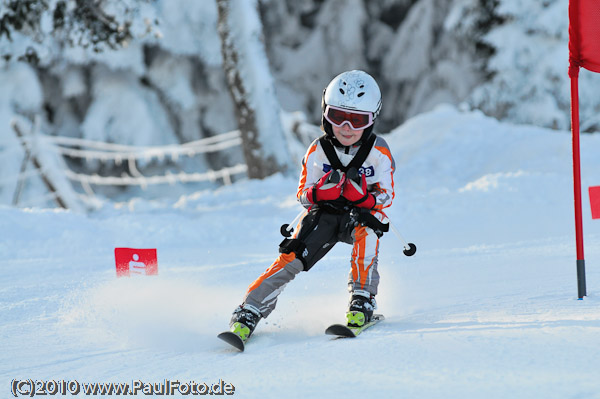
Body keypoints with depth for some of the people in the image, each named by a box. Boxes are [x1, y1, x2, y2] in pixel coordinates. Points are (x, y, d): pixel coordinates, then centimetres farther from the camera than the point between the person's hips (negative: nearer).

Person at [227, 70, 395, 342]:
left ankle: (362, 302, -32)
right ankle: (247, 315, -20)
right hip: (323, 213, 1)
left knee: (366, 232, -37)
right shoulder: (318, 151, -9)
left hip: (362, 214, -1)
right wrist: (322, 191, -26)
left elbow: (386, 196, -7)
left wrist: (364, 197, -29)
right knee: (292, 258, -21)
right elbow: (303, 195, -3)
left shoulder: (378, 152, -11)